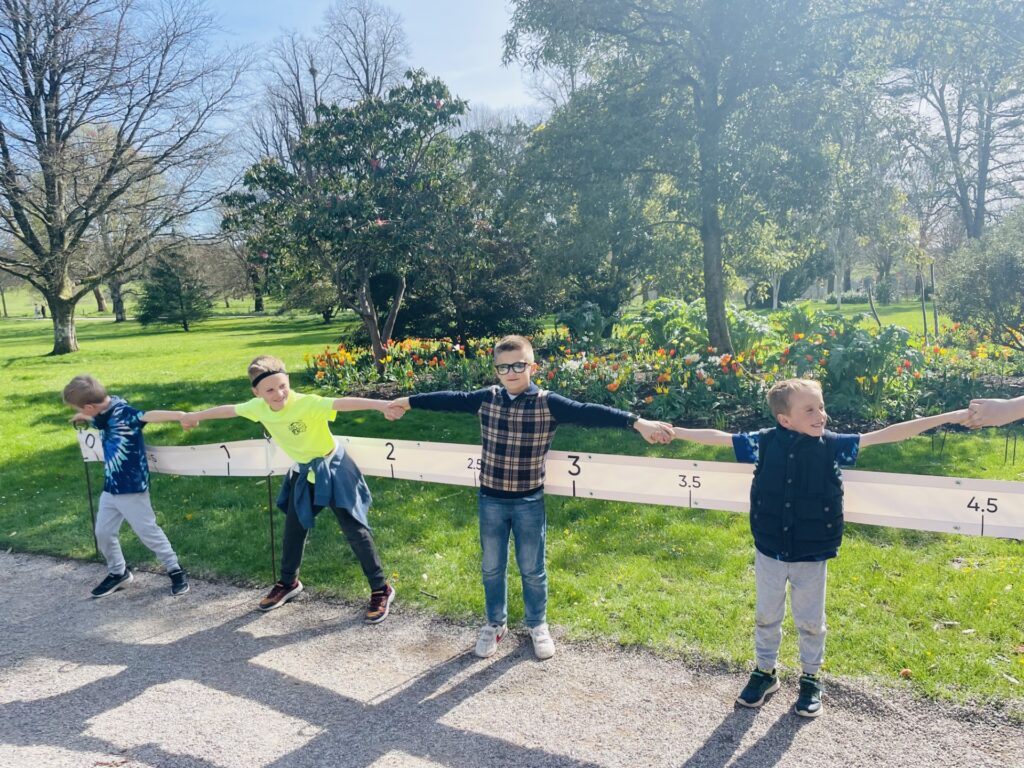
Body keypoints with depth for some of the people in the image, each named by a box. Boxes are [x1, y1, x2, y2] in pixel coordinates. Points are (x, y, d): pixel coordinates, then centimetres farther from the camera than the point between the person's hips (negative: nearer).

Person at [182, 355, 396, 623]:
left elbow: (344, 403, -48)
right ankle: (288, 583, 43)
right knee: (293, 530, 19)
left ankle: (381, 590, 7)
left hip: (333, 469, -6)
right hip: (304, 473, 7)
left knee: (355, 530, -5)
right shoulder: (258, 407, -12)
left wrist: (382, 404, -63)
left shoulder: (308, 403, -32)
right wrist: (196, 416, 25)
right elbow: (229, 410, 8)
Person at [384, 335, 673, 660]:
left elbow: (589, 413, -23)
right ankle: (495, 623, 39)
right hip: (491, 500, 3)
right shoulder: (486, 399, -4)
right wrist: (408, 402, 12)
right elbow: (450, 400, 6)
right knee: (492, 567, 17)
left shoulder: (547, 403, -14)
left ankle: (538, 625, 37)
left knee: (532, 569, 13)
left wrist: (638, 422, -33)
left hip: (529, 502, -2)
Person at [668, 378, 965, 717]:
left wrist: (947, 417, -13)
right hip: (769, 551, 0)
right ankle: (765, 672, 38)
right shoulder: (765, 442, -11)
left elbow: (885, 435, -11)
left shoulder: (834, 445, -10)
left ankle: (810, 679, 39)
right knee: (766, 616, 17)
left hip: (812, 555, 0)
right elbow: (718, 437, -5)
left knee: (810, 621, 16)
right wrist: (673, 431, -4)